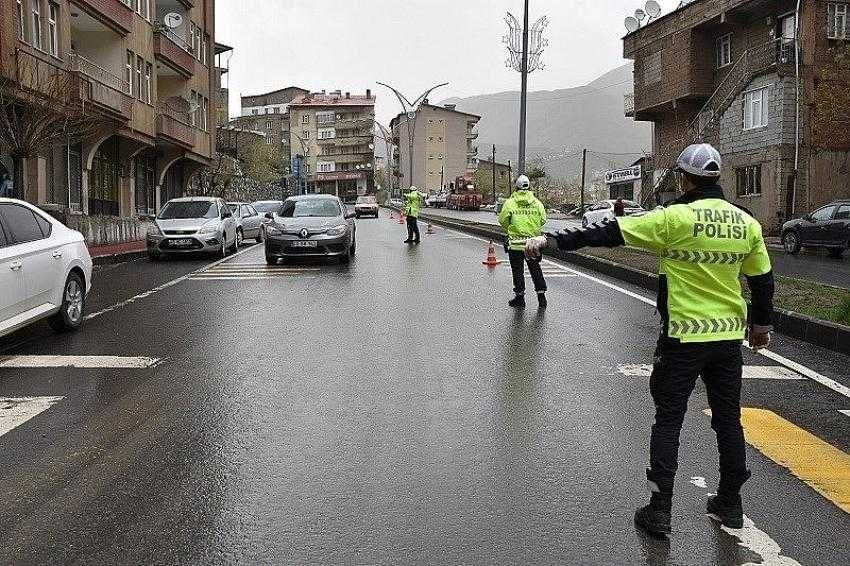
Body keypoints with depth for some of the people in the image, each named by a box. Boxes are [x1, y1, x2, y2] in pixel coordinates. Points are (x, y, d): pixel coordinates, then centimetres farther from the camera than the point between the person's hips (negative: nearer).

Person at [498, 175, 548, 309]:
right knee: (535, 269, 14)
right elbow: (543, 220, 1)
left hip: (515, 243, -3)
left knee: (518, 270, 7)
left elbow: (502, 220, -4)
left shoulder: (510, 203, -5)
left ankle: (520, 297, 11)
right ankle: (541, 296, 14)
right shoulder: (537, 203, 1)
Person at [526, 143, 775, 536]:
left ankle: (659, 510, 7)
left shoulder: (675, 218, -15)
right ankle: (730, 504, 28)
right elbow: (763, 279, 12)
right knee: (728, 418, 17)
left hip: (683, 336, -5)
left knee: (668, 419, 5)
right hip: (729, 335, 5)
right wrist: (761, 324, 27)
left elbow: (608, 234, -17)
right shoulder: (747, 223, 2)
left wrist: (552, 241, -13)